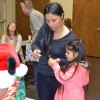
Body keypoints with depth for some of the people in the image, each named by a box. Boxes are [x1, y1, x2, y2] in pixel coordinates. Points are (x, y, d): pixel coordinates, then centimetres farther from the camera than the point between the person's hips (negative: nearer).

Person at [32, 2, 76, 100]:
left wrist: (59, 61, -29)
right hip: (41, 74, 4)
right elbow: (35, 44, 6)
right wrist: (35, 50, -16)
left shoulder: (70, 38, -21)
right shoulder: (45, 28, -9)